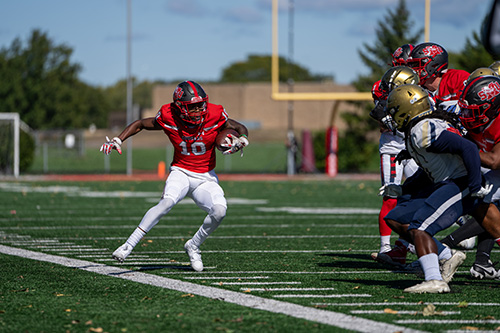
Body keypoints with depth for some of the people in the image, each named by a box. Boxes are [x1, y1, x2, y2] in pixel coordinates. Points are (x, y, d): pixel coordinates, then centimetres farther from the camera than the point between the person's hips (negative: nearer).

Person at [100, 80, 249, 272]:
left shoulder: (214, 116, -13)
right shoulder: (169, 118, -13)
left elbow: (240, 128, 2)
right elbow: (140, 124, 3)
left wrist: (242, 140, -20)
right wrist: (118, 140, -8)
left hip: (205, 178, 2)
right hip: (181, 172, -1)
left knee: (219, 210, -25)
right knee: (168, 201, -32)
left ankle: (193, 247, 1)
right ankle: (129, 245, -29)